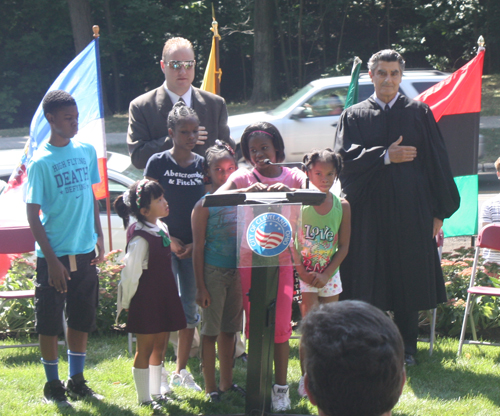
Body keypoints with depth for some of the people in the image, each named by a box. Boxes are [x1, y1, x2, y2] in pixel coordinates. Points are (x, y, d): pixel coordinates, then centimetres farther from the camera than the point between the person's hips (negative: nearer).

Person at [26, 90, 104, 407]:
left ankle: (77, 381, 24)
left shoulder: (87, 151, 4)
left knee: (82, 320, 12)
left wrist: (100, 241, 11)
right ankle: (53, 385, 17)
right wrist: (51, 259, -15)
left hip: (85, 252, 5)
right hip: (55, 255, -5)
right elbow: (33, 214, -11)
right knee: (50, 323, 4)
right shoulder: (41, 162, -12)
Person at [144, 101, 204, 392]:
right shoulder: (158, 163, -3)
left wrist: (197, 243, -4)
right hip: (165, 245, -3)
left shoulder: (203, 165, 6)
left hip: (194, 246, 4)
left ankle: (181, 372, 20)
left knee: (190, 310, 8)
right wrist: (168, 239, -12)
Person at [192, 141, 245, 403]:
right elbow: (198, 247, -6)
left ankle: (227, 382, 22)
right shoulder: (204, 206, -6)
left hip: (237, 271, 4)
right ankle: (210, 387, 8)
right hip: (214, 272, -4)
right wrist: (200, 286, -10)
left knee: (229, 330, 12)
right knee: (210, 331, 1)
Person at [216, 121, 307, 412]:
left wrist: (289, 191, -31)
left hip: (282, 259, 0)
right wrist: (248, 190, -31)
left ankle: (281, 386, 10)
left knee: (281, 325, -1)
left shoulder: (294, 176, 4)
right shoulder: (242, 177, 2)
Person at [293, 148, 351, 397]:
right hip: (304, 275, -3)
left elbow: (344, 246, 1)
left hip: (330, 275, 3)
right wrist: (301, 270, -11)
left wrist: (326, 274, -8)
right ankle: (306, 378, 1)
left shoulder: (342, 206, -1)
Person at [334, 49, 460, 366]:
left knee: (408, 278, 3)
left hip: (411, 210, 0)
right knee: (371, 281, 2)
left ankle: (407, 347, 14)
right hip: (370, 211, 0)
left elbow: (437, 162, 3)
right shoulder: (354, 117, 8)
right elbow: (345, 156, -5)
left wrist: (440, 212, -2)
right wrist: (386, 156, -14)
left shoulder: (419, 113, 6)